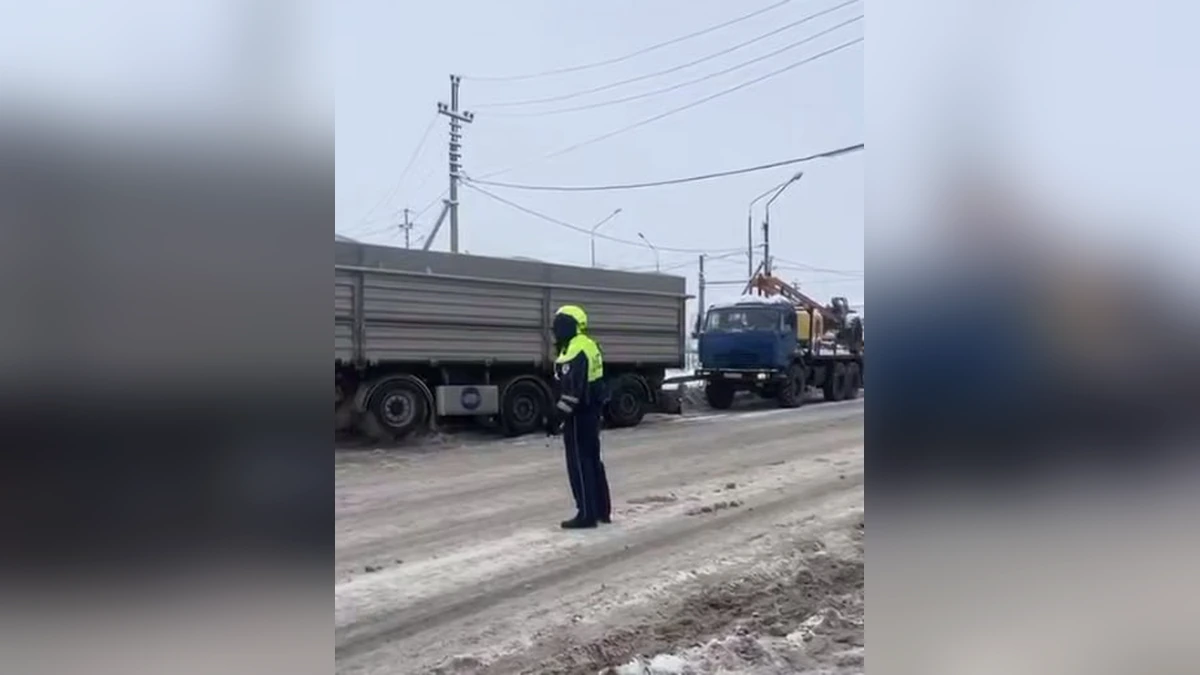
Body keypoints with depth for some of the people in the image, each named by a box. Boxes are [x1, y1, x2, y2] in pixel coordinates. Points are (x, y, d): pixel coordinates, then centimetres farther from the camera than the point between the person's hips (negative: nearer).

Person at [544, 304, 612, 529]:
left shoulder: (575, 351, -19)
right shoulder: (589, 346, 14)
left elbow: (570, 390, -25)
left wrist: (557, 416, -23)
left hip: (579, 415, -10)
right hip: (592, 412, 10)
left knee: (579, 464, -4)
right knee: (593, 460, 15)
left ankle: (587, 514, 0)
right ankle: (602, 511, 22)